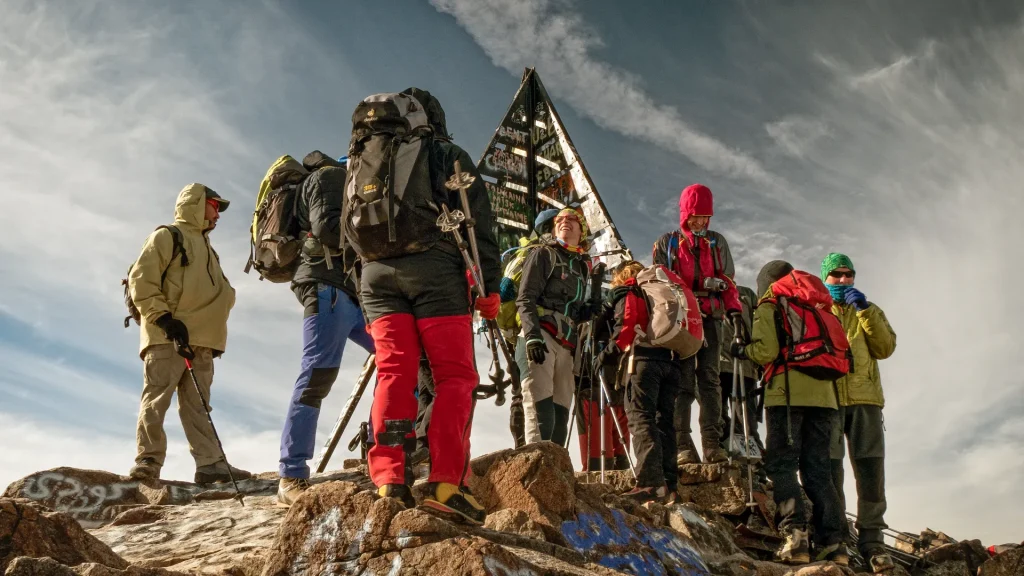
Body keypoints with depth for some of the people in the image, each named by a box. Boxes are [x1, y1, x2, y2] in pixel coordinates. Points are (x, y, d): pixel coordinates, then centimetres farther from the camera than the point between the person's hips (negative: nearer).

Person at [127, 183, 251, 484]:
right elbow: (140, 280, -6)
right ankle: (148, 462, -7)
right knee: (157, 399, -9)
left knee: (197, 405, 1)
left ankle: (210, 463, -5)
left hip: (201, 341, 7)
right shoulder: (166, 236, 5)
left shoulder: (207, 249, 29)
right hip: (167, 337, -7)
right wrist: (164, 318, -15)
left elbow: (220, 294, 30)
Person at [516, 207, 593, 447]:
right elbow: (525, 298, -5)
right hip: (540, 335, -6)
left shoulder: (583, 265, 26)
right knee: (541, 405, -17)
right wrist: (532, 335, -19)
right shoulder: (543, 254, 8)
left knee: (560, 408, 2)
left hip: (566, 343, 6)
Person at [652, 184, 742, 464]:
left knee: (709, 378, -4)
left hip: (709, 318, 2)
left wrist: (734, 309, 0)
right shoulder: (667, 242, 13)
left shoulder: (717, 243, 19)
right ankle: (682, 444, -9)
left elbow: (727, 281, 16)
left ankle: (712, 443, -7)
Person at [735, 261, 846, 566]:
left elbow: (766, 351, -8)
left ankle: (796, 537, -16)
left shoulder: (768, 306, 6)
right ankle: (833, 543, 0)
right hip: (822, 394, 6)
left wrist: (742, 350, 10)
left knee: (781, 465, -4)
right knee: (817, 469, 7)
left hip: (787, 393, -5)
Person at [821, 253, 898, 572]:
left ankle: (872, 539, 2)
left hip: (864, 397, 2)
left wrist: (864, 311, -4)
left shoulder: (869, 311, 21)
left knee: (870, 467, -3)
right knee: (829, 466, -7)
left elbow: (885, 348, 2)